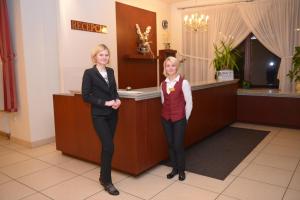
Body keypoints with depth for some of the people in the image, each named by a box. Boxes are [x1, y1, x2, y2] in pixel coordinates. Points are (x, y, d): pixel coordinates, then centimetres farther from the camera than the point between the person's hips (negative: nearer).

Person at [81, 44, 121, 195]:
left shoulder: (110, 71, 9)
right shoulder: (89, 73, -8)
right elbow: (86, 96, -12)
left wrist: (117, 100, -4)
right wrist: (105, 103, -18)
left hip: (112, 114, 6)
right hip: (99, 115, -6)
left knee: (106, 146, 13)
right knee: (109, 147, -8)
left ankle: (103, 176, 30)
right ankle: (107, 181, 11)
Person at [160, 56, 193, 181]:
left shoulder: (183, 82, -9)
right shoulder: (163, 84, 5)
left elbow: (189, 103, -7)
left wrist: (185, 118, 0)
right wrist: (168, 113, 12)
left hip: (179, 119, -4)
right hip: (166, 118, 4)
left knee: (178, 145, 0)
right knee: (170, 144, 11)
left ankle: (181, 170, 22)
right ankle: (174, 168, 28)